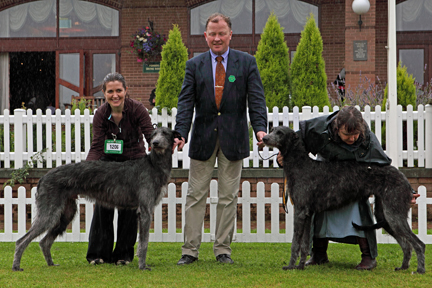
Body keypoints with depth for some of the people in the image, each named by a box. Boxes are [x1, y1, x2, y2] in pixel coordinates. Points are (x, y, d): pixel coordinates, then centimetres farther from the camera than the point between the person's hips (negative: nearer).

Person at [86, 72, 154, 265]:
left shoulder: (137, 109, -18)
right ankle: (99, 253, 1)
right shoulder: (101, 114, -12)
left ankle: (124, 254, 7)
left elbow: (151, 137, -23)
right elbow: (96, 146, -16)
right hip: (109, 160, 1)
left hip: (134, 161, -1)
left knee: (129, 206, -5)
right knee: (102, 204, -8)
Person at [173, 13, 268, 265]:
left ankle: (223, 249, 11)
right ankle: (190, 249, 6)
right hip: (203, 137, 1)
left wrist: (260, 128, -18)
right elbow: (186, 102, 0)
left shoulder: (247, 62, 4)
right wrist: (181, 134, -13)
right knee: (196, 195, 1)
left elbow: (256, 99, -2)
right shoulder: (195, 65, 6)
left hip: (233, 138, -1)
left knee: (229, 196, 4)